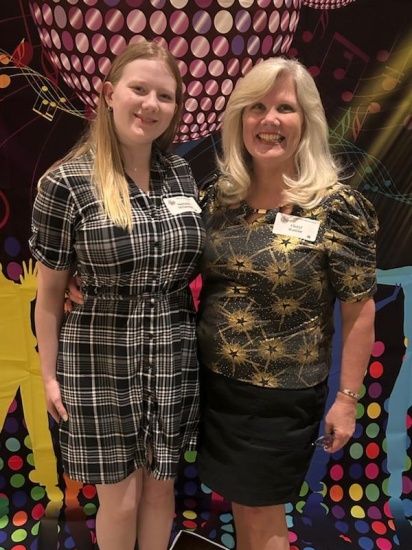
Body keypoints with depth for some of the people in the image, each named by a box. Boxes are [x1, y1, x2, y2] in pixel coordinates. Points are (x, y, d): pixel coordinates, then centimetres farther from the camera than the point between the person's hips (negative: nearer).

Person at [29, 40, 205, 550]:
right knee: (120, 500, 14)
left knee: (160, 486, 20)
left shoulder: (182, 174, 1)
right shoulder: (66, 183, -12)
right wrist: (49, 375, 0)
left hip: (173, 359, 4)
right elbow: (49, 293, -5)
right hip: (100, 362, -3)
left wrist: (196, 340, 11)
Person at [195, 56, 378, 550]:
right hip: (212, 382, 5)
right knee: (238, 502, 24)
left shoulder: (337, 206, -15)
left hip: (282, 396, -4)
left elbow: (359, 310, -11)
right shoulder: (219, 196, -2)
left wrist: (347, 399, -9)